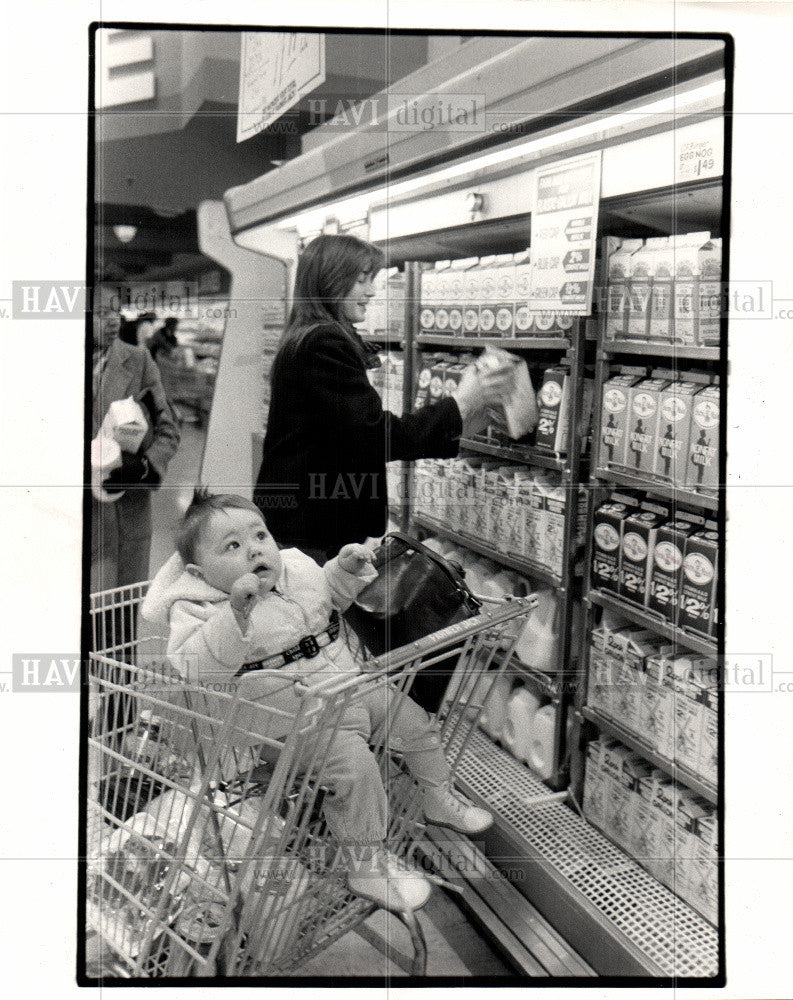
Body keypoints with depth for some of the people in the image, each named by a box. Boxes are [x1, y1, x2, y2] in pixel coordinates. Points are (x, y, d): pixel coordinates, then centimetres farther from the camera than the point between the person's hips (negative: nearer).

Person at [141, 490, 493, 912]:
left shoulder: (296, 567, 5)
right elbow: (195, 669, -32)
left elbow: (329, 596, 26)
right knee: (350, 760, -27)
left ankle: (440, 798, 37)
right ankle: (367, 864, -9)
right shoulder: (199, 607, -15)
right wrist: (235, 614, -43)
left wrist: (346, 570, 4)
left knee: (414, 719, 11)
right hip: (289, 716, -7)